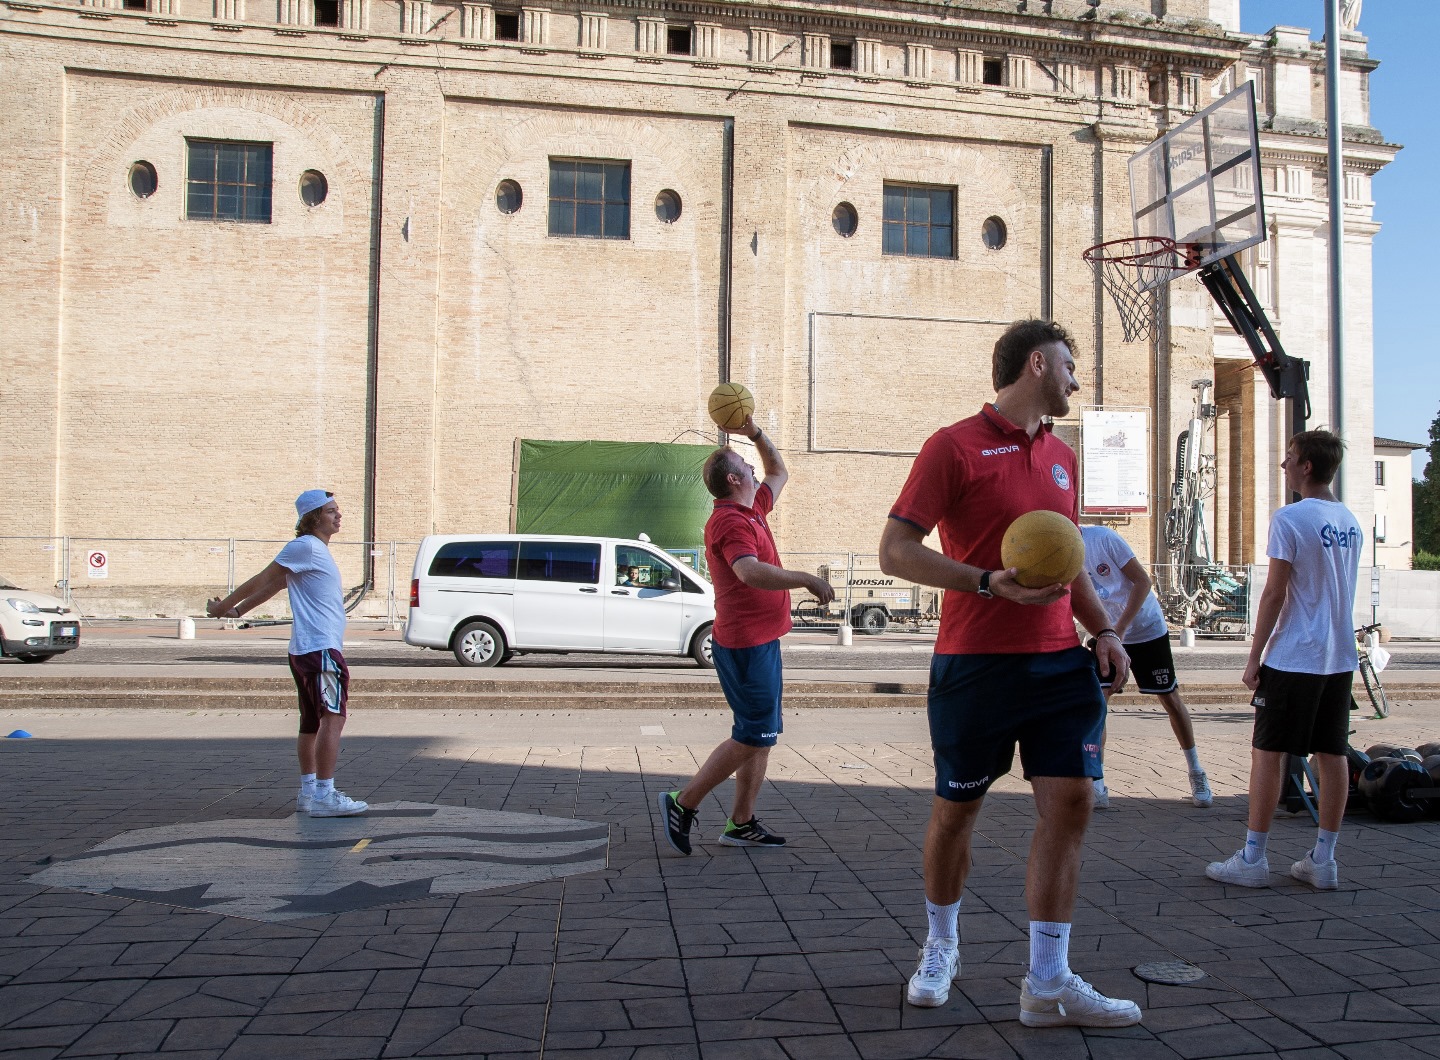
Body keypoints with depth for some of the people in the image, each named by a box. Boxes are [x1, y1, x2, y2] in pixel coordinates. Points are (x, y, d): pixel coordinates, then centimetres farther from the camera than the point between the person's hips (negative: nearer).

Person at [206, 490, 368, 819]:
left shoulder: (318, 550, 19)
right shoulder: (305, 547, -11)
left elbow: (272, 586, 21)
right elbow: (264, 580, -7)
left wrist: (236, 610, 16)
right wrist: (225, 606, -1)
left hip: (307, 651, 10)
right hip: (320, 648, -10)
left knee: (313, 722, 13)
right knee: (333, 717, -12)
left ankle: (309, 791, 20)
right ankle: (324, 795, -13)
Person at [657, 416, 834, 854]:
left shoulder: (752, 509, 13)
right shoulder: (731, 521, -17)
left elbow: (779, 472, 30)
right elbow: (750, 571, -35)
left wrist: (755, 433, 18)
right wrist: (806, 580, -28)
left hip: (760, 641, 10)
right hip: (747, 644, -10)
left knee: (762, 735, 12)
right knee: (754, 736, -7)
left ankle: (742, 823, 17)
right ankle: (683, 804, 0)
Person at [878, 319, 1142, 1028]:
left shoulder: (1062, 457, 16)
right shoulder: (954, 446, -7)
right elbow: (896, 551, -12)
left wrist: (1103, 631, 12)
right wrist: (991, 583, -22)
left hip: (1060, 663, 6)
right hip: (975, 666, -6)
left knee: (1068, 802, -2)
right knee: (956, 808, 8)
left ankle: (1048, 984, 7)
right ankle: (941, 945, 32)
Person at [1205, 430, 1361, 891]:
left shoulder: (1289, 519, -13)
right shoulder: (1350, 522, 10)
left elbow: (1274, 594, -14)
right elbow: (1341, 591, 18)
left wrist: (1254, 657, -9)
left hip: (1293, 658, -7)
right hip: (1340, 657, 7)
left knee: (1267, 752, 0)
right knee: (1331, 754, 9)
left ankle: (1252, 858, 4)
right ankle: (1323, 860, 14)